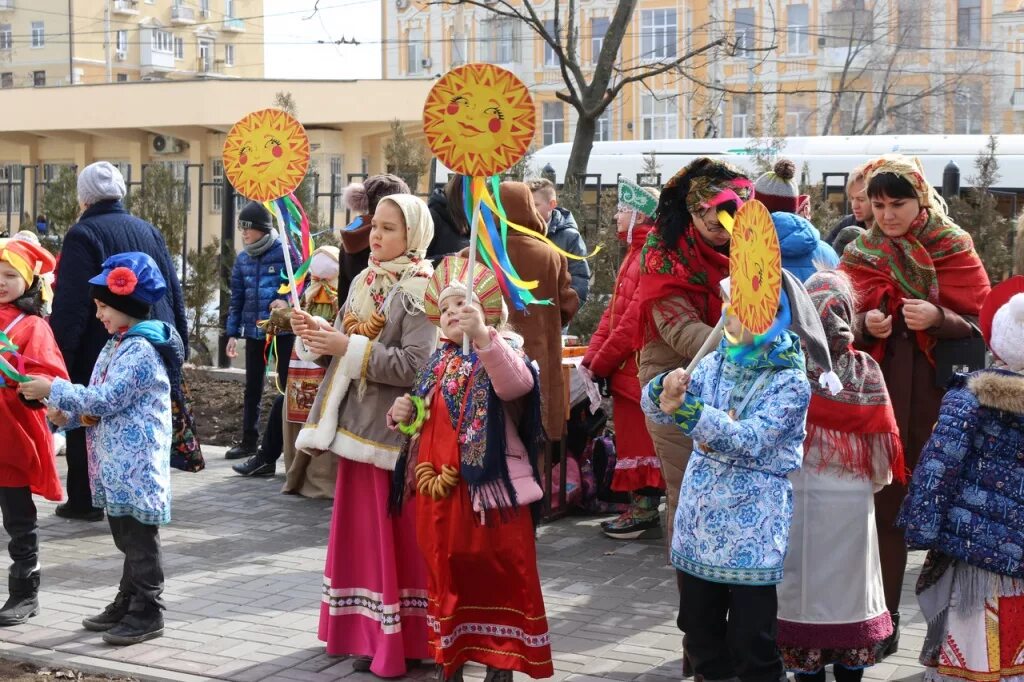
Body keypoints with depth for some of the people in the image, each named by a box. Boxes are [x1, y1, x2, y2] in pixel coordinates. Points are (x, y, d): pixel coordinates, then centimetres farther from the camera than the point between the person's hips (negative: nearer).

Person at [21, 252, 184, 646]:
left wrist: (54, 390, -16)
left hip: (136, 466, -10)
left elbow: (106, 400, -21)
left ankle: (148, 614, 3)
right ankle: (127, 604, 25)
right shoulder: (116, 347, 16)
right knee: (128, 540, 17)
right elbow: (100, 403, 20)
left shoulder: (142, 350, -16)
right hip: (116, 465, 10)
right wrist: (67, 415, 2)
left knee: (140, 541, -3)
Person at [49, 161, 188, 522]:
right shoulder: (148, 232, 8)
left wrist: (61, 353, -16)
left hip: (99, 352, -6)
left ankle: (85, 500, 11)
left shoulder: (83, 234, -11)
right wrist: (179, 343, 16)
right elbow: (173, 291, 11)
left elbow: (70, 303, -17)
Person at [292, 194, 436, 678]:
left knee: (393, 535, -3)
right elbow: (345, 349, 13)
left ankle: (397, 642, 4)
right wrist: (319, 332, -6)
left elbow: (414, 366, -22)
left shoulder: (420, 290, -13)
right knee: (360, 530, 14)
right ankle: (364, 630, 24)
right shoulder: (363, 283, 11)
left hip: (395, 430, -8)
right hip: (357, 422, 8)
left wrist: (349, 347, -22)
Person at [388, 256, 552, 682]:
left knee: (498, 578, 0)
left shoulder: (500, 350, -5)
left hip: (489, 486, -7)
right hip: (437, 490, 7)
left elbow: (518, 384, -30)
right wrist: (405, 416, 3)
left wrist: (483, 335, -43)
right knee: (445, 577, 14)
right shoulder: (438, 363, 15)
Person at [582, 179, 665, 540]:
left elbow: (636, 318, -20)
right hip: (624, 367, 10)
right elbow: (614, 311, 16)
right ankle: (640, 507, 19)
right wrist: (592, 357, 7)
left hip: (640, 367, -10)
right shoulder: (635, 253, 17)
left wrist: (601, 362, -13)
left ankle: (645, 512, 2)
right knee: (630, 436, 12)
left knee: (641, 438, -4)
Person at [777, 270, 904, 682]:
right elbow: (881, 445, 1)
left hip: (798, 495, -2)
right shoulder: (866, 371, -5)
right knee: (848, 589, 12)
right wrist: (872, 483, 16)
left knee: (804, 588, 7)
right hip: (853, 499, 2)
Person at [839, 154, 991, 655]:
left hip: (938, 398, -2)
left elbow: (981, 327, -2)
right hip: (878, 395, 2)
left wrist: (938, 318, -20)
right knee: (883, 504, 3)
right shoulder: (859, 255, 10)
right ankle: (882, 618, 14)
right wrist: (865, 326, -13)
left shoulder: (954, 251, 1)